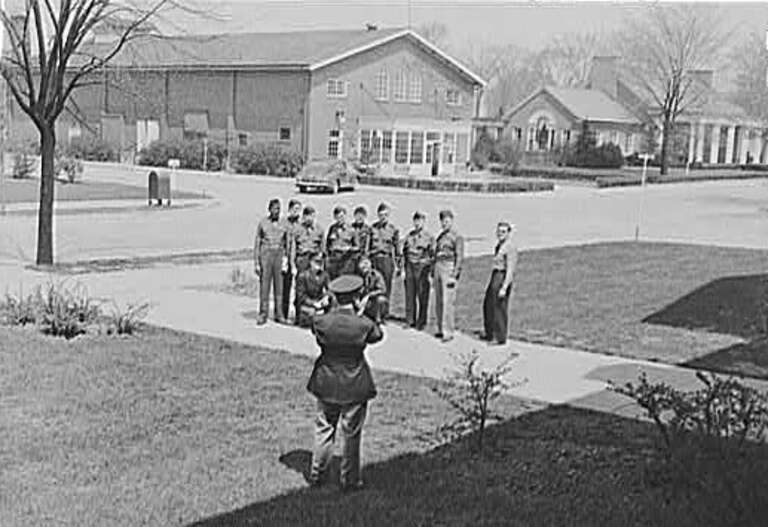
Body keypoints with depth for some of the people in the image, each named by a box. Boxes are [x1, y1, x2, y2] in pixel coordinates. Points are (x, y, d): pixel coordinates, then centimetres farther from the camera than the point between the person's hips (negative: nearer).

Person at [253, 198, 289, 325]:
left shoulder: (284, 224, 6)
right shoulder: (262, 223, 1)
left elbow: (287, 243, 11)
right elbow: (257, 243, 2)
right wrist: (256, 263, -3)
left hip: (279, 256, 2)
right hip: (265, 256, -2)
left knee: (279, 286, 3)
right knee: (264, 286, -2)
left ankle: (279, 314, 10)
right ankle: (263, 315, 4)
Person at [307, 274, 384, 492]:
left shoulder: (321, 322, -14)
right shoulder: (364, 324, -19)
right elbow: (378, 335, 2)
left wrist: (334, 310, 4)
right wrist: (361, 313, 3)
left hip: (327, 385, 2)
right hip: (355, 387, -2)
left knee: (324, 430, 19)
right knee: (352, 435, 11)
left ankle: (316, 474, 30)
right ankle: (350, 480, 21)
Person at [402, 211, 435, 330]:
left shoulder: (429, 237, -1)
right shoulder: (409, 236, 12)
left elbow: (432, 256, -2)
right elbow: (404, 252, 16)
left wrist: (431, 272, -6)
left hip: (422, 267, -4)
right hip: (410, 267, 4)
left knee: (422, 296, 0)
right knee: (409, 295, 4)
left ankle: (421, 322, 8)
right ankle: (410, 320, 12)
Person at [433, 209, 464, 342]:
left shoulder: (457, 236, -6)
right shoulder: (440, 235, 16)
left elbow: (459, 257, -10)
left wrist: (454, 275, -16)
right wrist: (433, 271, 19)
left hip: (449, 268, -8)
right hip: (438, 267, 8)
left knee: (447, 302, -10)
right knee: (438, 302, 8)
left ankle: (448, 332, -8)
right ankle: (441, 330, 16)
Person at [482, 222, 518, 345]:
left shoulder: (510, 247, -15)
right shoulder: (499, 245, 13)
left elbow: (510, 269, -19)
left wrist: (504, 288, -23)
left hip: (503, 277, -10)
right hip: (495, 276, 10)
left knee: (499, 308, -5)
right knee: (488, 305, 17)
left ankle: (501, 338, 4)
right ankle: (490, 335, 30)